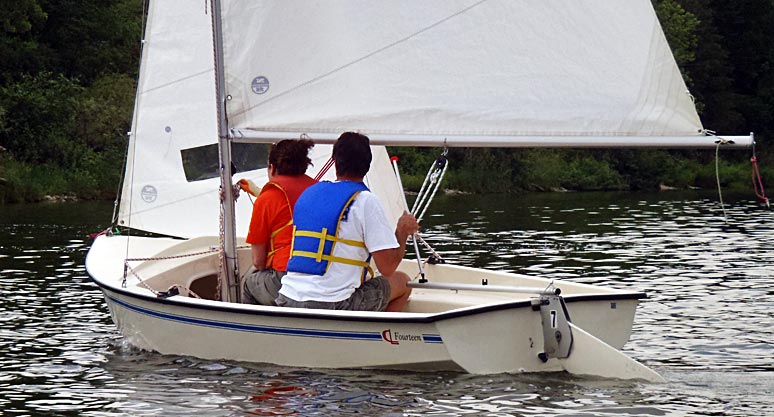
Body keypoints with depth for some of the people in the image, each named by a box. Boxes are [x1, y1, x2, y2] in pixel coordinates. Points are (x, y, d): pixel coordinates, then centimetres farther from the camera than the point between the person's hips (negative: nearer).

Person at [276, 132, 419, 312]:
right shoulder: (366, 200, -5)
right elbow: (387, 267, -8)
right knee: (402, 281, 16)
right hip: (333, 305, -6)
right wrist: (403, 231, 11)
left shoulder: (308, 193, 15)